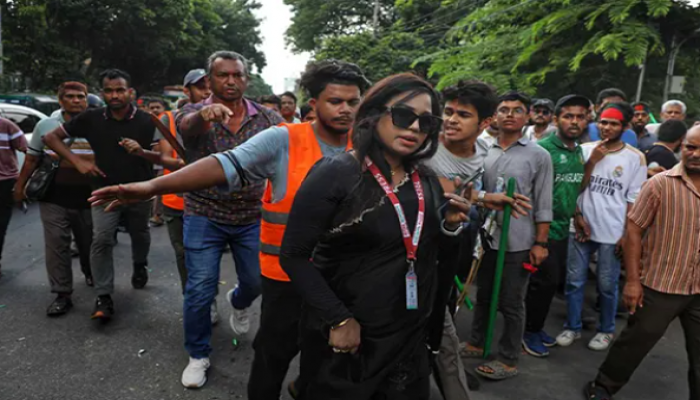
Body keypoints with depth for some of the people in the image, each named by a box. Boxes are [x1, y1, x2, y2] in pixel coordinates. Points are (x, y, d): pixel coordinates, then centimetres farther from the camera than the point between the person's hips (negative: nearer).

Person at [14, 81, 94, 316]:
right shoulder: (45, 126, 5)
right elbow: (32, 159, 10)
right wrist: (20, 186, 11)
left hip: (88, 198, 0)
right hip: (53, 198, 1)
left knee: (88, 243, 14)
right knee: (56, 245, -2)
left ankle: (90, 274, 42)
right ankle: (62, 295, 5)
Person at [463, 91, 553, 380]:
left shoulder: (538, 155, -3)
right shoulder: (485, 152, 7)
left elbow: (543, 204, -5)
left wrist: (540, 242, -9)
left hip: (518, 243, -4)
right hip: (486, 237, 4)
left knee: (511, 304, 7)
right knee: (483, 296, 18)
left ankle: (508, 360, 22)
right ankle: (476, 343, 35)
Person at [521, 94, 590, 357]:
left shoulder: (580, 152, 9)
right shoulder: (542, 148, -15)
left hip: (563, 228, 8)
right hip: (542, 229, -8)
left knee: (552, 280, 15)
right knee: (545, 281, -1)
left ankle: (536, 327, 31)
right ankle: (529, 331, 18)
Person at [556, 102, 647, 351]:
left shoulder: (635, 158, -1)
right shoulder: (586, 150, 2)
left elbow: (634, 200, -1)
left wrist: (627, 234, -4)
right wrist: (591, 162, -12)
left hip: (612, 233, -2)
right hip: (582, 227, 2)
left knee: (607, 285, 7)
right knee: (574, 281, 8)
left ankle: (606, 330, 27)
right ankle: (572, 327, 24)